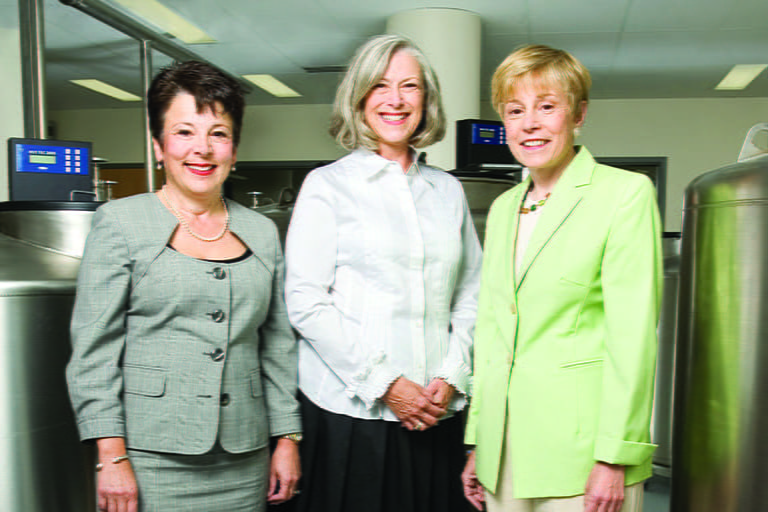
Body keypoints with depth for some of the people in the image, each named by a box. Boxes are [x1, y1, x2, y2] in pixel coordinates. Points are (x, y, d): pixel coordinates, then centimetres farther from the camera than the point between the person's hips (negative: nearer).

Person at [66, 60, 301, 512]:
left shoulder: (262, 231, 8)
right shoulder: (120, 222, -2)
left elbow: (279, 344, 10)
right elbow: (94, 349, -5)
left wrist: (288, 438, 7)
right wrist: (112, 456, -10)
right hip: (152, 461, -3)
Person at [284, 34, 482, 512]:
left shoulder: (448, 191, 12)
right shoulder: (328, 186, 0)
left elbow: (470, 294, 11)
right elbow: (306, 303, -7)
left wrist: (452, 375, -2)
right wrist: (384, 383, -11)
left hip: (437, 411, 4)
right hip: (351, 410, -3)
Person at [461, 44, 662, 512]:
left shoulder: (626, 193, -6)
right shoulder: (503, 207, 11)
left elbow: (633, 333, -11)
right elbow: (489, 329, 12)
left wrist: (615, 457, -13)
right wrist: (477, 444, 12)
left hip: (580, 444, -5)